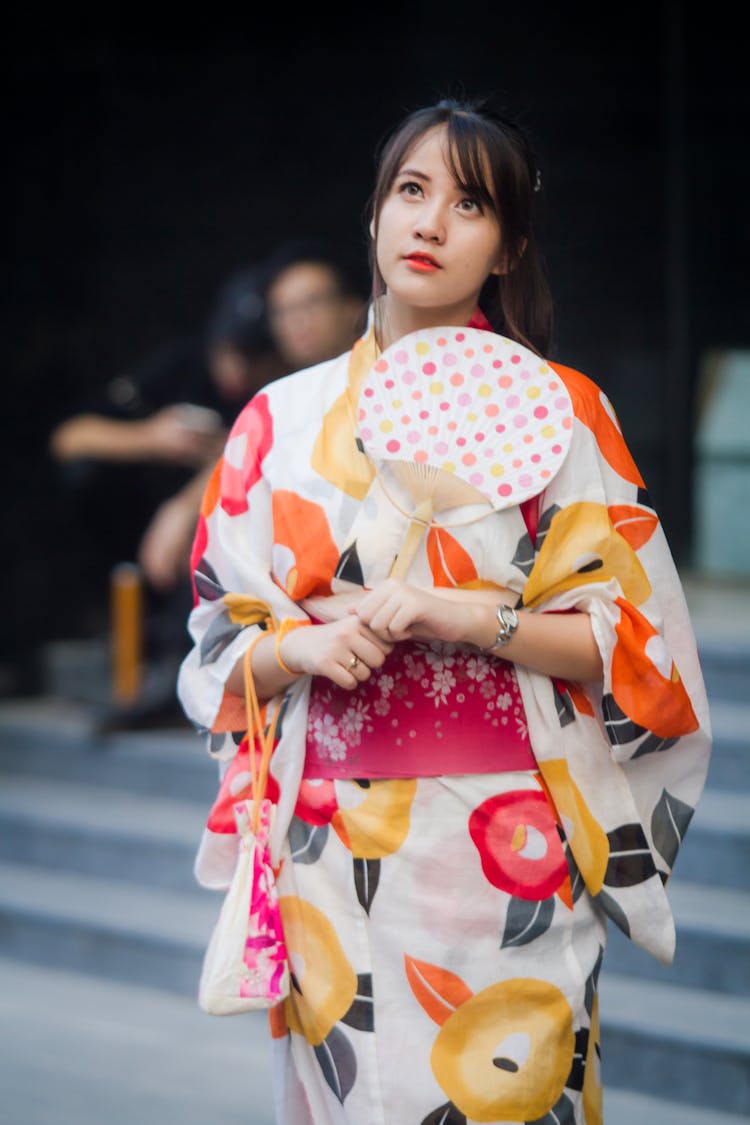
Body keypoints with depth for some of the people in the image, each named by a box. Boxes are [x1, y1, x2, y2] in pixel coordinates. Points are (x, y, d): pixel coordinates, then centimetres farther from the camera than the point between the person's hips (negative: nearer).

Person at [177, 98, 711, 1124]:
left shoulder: (558, 411, 2)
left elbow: (635, 644, -1)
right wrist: (304, 648, -11)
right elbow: (221, 651, 11)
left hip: (506, 853, -2)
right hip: (329, 850, 2)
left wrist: (466, 619, -15)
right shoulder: (284, 418, 9)